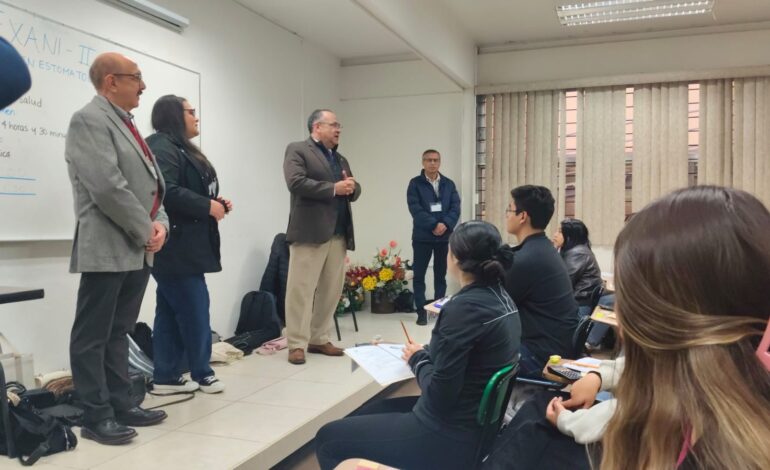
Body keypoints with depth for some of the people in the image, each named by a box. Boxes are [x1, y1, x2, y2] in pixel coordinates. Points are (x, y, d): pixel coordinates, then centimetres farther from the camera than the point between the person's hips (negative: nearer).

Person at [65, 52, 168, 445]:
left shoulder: (126, 124, 18)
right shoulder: (89, 119, -10)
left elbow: (151, 183, 17)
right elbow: (108, 188, -20)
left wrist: (159, 224, 0)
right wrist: (146, 231, -13)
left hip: (137, 250, 9)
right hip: (107, 249, -9)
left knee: (118, 333, 14)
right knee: (93, 337, 1)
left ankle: (121, 406, 23)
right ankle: (96, 417, 9)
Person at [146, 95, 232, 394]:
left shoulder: (180, 148, 22)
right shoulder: (162, 147, -12)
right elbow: (167, 193, -24)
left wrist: (215, 202, 7)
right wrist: (208, 206, -16)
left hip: (183, 245, 11)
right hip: (175, 245, -11)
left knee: (171, 312, 10)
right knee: (194, 310, -4)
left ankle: (166, 376, 15)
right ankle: (201, 373, 8)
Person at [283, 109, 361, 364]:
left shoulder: (341, 159, 24)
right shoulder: (297, 150, 1)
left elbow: (354, 191, 22)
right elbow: (296, 182, -14)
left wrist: (351, 187, -2)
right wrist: (333, 188, -14)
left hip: (339, 234, 7)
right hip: (310, 232, -7)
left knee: (331, 290, 8)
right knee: (302, 289, -4)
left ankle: (319, 339, 18)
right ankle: (297, 344, 2)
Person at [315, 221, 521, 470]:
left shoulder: (463, 307, -25)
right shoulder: (502, 298, 3)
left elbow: (439, 395, -22)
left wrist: (418, 359, -6)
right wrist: (428, 353, 5)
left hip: (450, 434, -9)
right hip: (477, 421, 9)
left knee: (329, 437, 3)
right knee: (366, 414, 26)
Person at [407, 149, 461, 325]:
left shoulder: (449, 184, 9)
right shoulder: (415, 183, -1)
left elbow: (456, 208, 0)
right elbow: (415, 209, -12)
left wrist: (445, 224, -17)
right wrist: (433, 225, -20)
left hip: (444, 236, 3)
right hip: (422, 236, -3)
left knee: (441, 274, 10)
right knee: (419, 274, -1)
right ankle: (421, 311, 6)